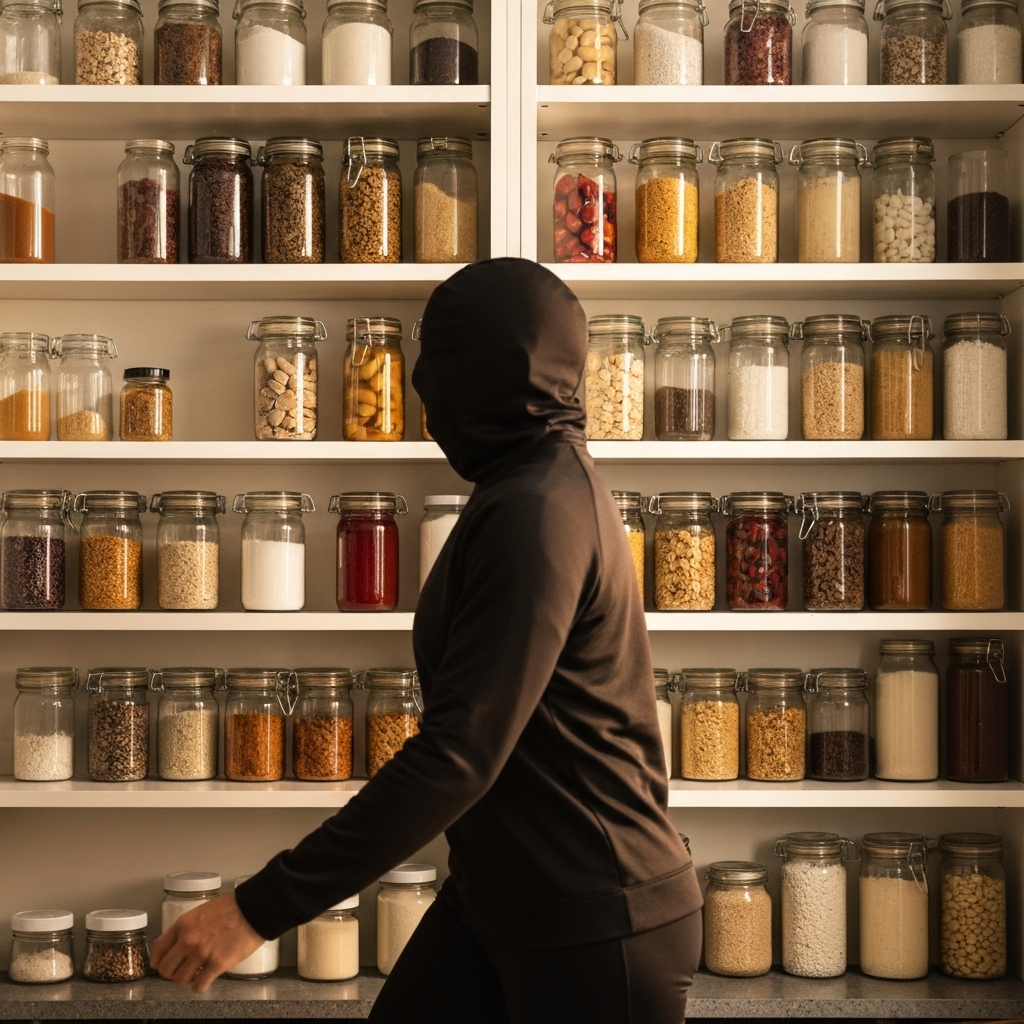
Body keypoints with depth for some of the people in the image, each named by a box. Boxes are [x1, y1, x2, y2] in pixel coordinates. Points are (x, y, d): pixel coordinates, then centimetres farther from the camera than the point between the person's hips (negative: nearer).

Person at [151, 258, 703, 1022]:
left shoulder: (538, 511, -23)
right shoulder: (543, 482, 9)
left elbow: (458, 756, -29)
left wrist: (261, 909, -28)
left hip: (594, 929, -9)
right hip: (502, 896, 9)